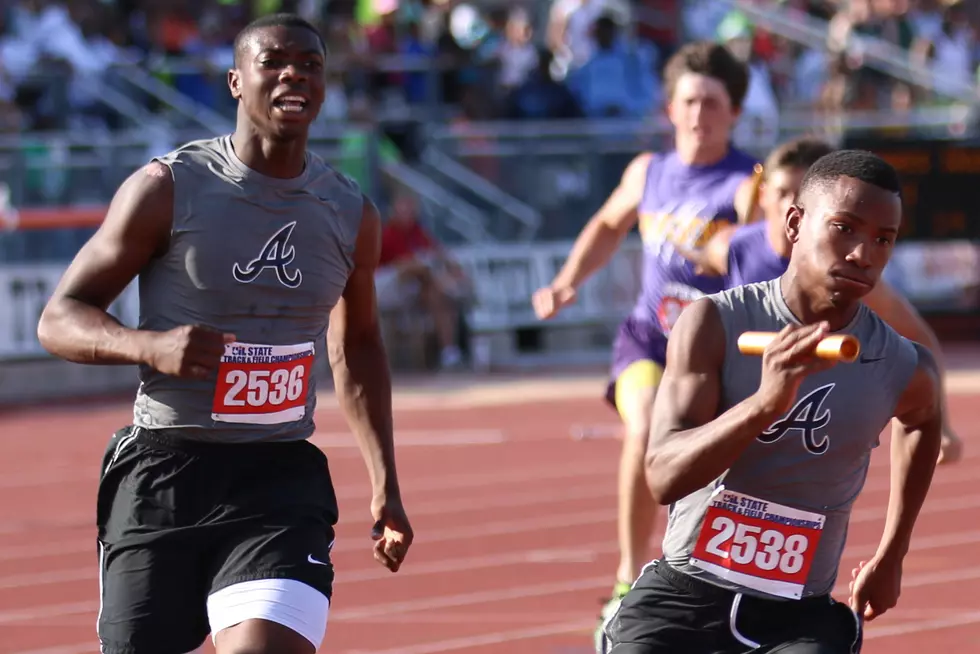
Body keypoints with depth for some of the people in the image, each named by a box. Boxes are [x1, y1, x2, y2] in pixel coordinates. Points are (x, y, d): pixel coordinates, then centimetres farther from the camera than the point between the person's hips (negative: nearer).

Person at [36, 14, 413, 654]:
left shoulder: (352, 214, 7)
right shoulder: (167, 189, -5)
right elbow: (59, 319, -4)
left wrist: (386, 483, 21)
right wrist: (150, 346, -23)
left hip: (281, 480, 2)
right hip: (161, 475, -1)